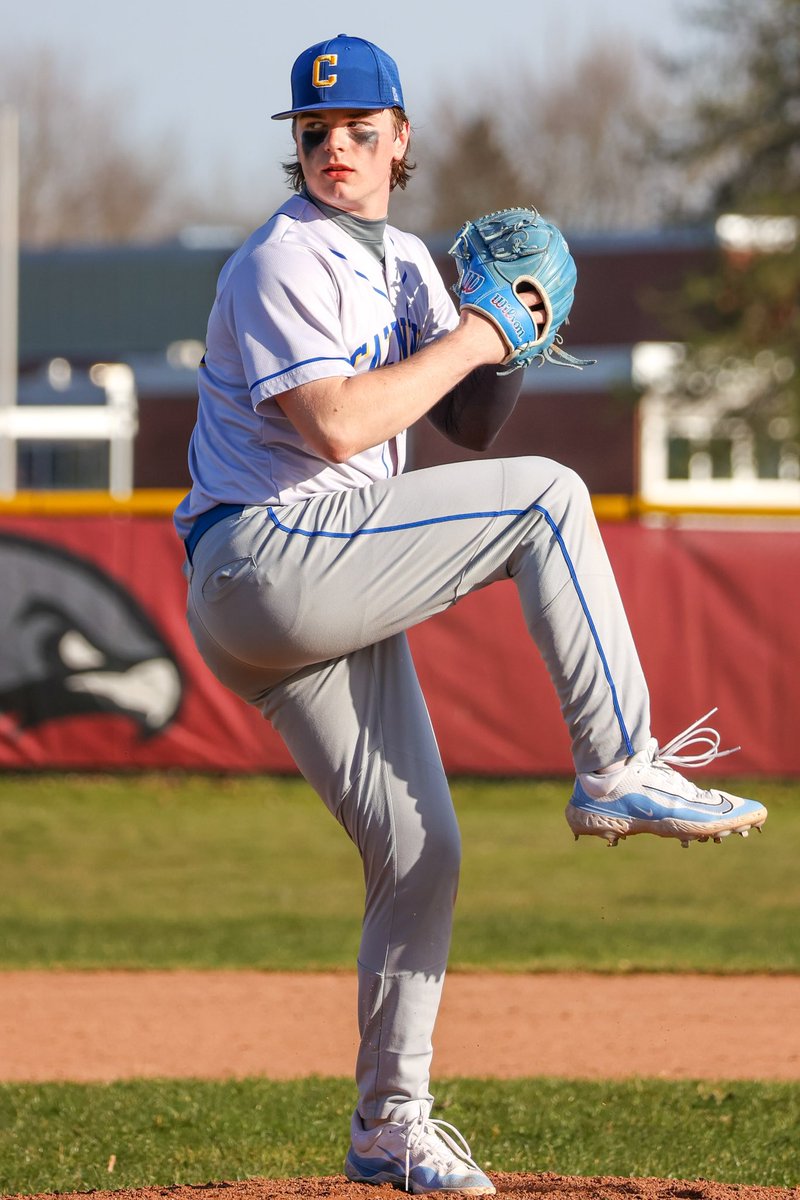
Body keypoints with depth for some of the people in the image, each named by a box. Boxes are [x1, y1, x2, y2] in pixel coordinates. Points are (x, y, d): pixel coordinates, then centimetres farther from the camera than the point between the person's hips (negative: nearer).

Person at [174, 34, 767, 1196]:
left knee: (420, 849, 7)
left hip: (331, 590, 9)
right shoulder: (283, 261, -9)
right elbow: (336, 424, -22)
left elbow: (468, 424, 18)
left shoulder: (403, 263, 18)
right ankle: (618, 770, -15)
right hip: (264, 562, -9)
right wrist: (471, 335, -13)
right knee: (547, 498, -17)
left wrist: (509, 341, -2)